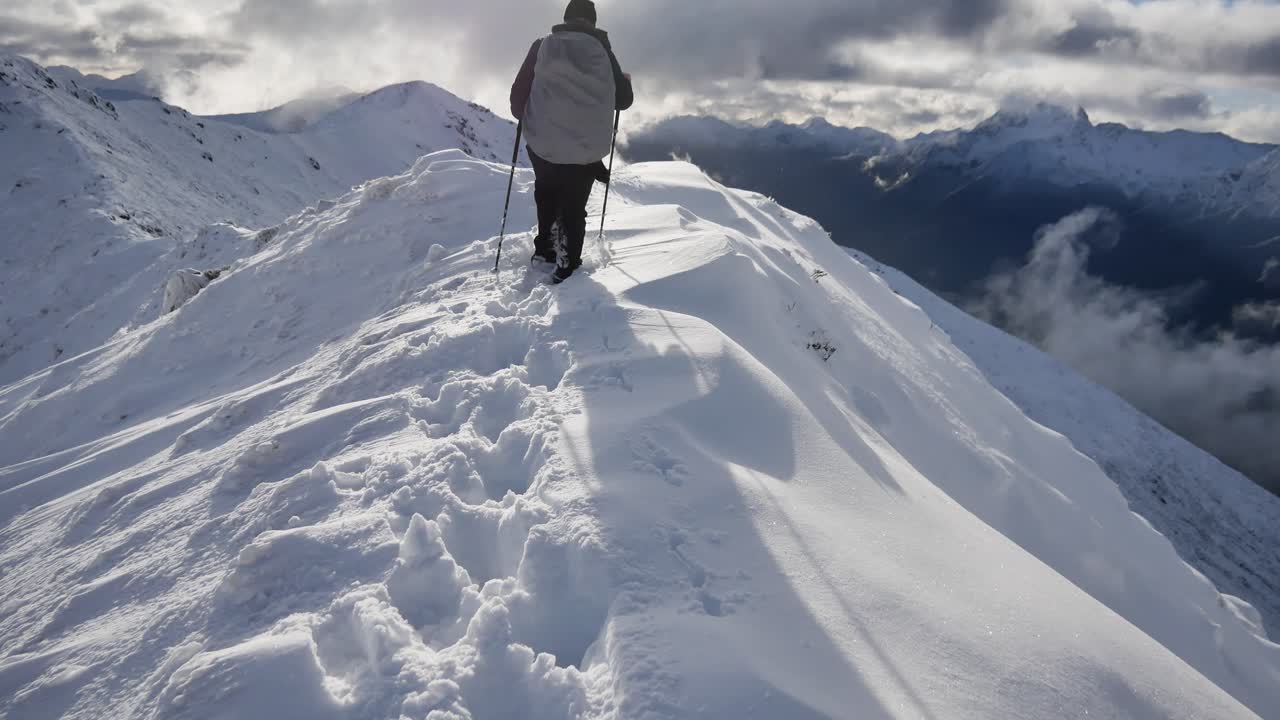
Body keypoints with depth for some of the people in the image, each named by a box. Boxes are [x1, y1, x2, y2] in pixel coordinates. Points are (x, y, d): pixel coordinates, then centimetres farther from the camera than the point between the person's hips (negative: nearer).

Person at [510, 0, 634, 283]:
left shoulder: (542, 46, -1)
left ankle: (545, 250, 29)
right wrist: (625, 81, 26)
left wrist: (526, 117, 20)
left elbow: (518, 97, -1)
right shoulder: (602, 51, -2)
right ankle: (567, 264, 13)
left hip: (543, 145, 1)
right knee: (574, 208, 14)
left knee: (547, 199, 26)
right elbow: (623, 100, 5)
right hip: (586, 149, -1)